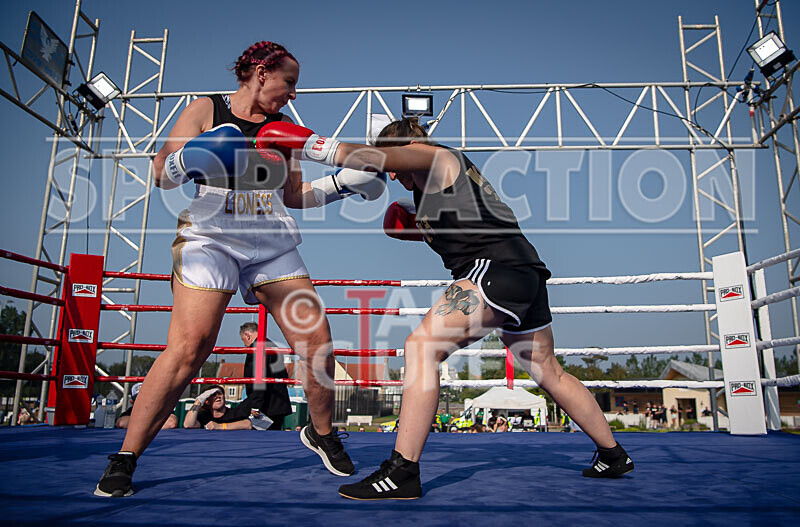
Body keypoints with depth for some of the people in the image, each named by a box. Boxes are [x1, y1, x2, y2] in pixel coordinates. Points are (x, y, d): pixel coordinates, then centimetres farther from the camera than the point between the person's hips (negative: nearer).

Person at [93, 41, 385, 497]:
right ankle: (124, 460, -1)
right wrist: (186, 161, -23)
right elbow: (162, 175, -1)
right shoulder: (207, 110, 6)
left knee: (318, 341, -4)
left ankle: (322, 433, 20)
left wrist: (341, 184, 12)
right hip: (211, 240, -4)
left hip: (274, 246, 5)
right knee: (188, 348, -17)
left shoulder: (283, 126, 17)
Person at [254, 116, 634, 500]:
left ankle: (402, 471, -19)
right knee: (549, 373, 20)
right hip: (526, 273, 11)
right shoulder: (451, 176, 30)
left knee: (421, 347, -17)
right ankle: (613, 456, 34)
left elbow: (376, 158, -13)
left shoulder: (436, 157, 3)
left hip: (496, 266, -11)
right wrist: (419, 228, 23)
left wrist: (305, 143, -8)